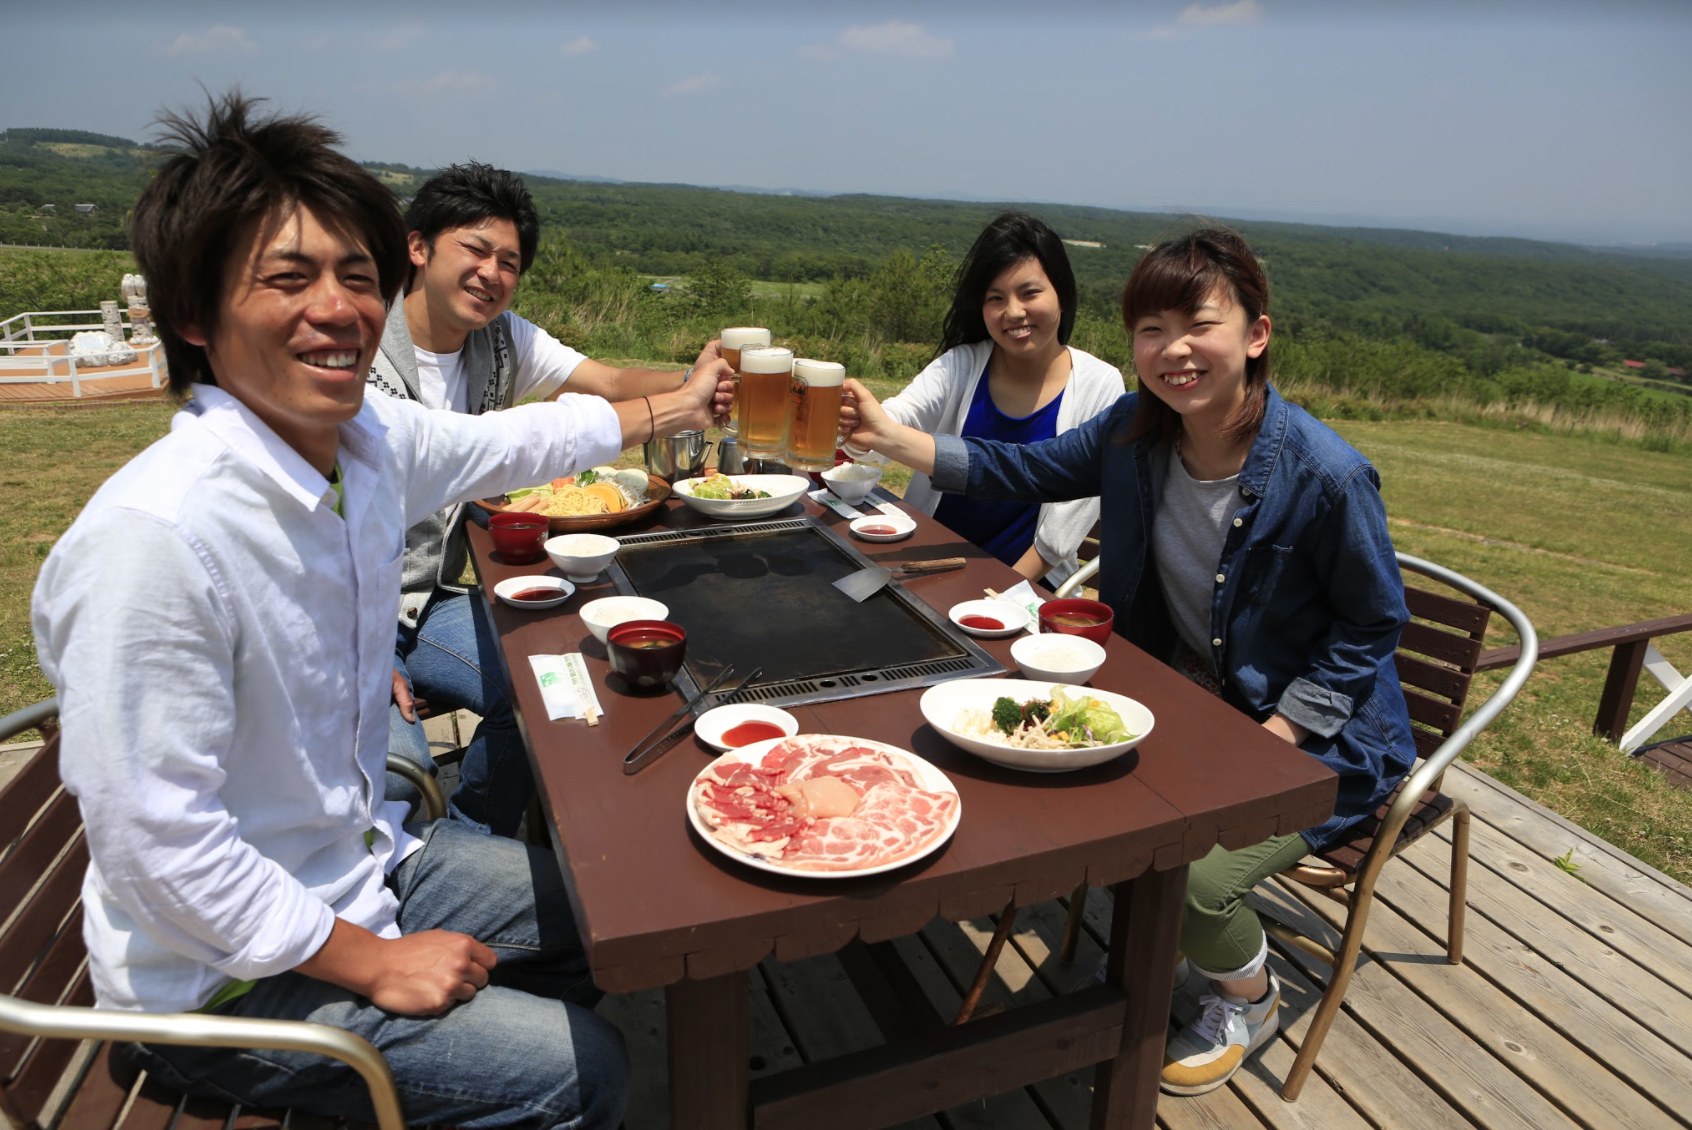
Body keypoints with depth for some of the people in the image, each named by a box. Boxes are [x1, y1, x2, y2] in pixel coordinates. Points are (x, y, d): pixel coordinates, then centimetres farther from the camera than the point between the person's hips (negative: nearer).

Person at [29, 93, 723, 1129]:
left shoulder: (372, 439, -10)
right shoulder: (154, 534, -32)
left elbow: (508, 444, 11)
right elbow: (154, 840, -27)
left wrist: (667, 409, 23)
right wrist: (375, 964, -18)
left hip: (366, 865, 7)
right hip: (226, 977, -7)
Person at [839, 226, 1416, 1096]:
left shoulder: (1326, 475, -25)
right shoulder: (1135, 432, -10)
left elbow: (1371, 624, -13)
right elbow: (1021, 470, 1)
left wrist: (1269, 743, -19)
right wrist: (890, 438, -11)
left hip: (1308, 735, -5)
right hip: (1183, 697, 6)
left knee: (1186, 876, -22)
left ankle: (1248, 999, 17)